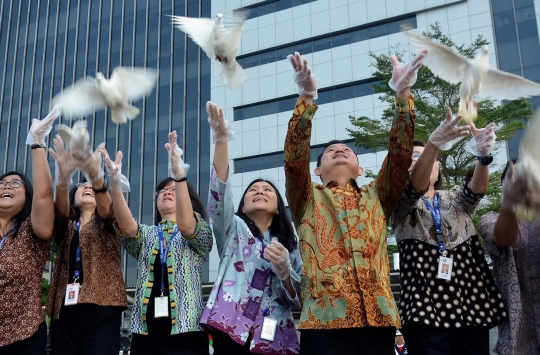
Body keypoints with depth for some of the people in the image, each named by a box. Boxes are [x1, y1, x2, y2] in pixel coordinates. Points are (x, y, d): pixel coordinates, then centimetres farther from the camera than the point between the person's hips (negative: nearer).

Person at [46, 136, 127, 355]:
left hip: (101, 309, -2)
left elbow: (106, 210, -8)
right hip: (64, 310, 2)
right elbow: (60, 212, -3)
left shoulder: (108, 225, 16)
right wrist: (63, 179, -27)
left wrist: (96, 176, -31)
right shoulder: (64, 226, 21)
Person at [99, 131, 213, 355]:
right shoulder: (146, 235, 17)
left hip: (185, 333, -3)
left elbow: (185, 225, -17)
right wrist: (115, 184, -24)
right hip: (145, 334, 3)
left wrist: (179, 175, -31)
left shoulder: (201, 234, 8)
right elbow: (126, 227, -7)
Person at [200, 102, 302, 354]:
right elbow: (219, 192, -8)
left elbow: (300, 300, 9)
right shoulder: (234, 229, 11)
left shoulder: (290, 246, 16)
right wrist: (221, 139, -20)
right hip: (233, 335, -2)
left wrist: (284, 269, -9)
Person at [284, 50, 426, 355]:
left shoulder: (377, 198, 21)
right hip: (325, 320, -2)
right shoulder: (308, 199, 15)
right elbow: (295, 156, -1)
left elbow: (401, 153, 9)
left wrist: (403, 93, 0)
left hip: (378, 319, 2)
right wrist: (307, 96, -12)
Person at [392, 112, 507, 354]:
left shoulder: (456, 200, 17)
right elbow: (416, 186, -17)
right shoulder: (400, 204, 6)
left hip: (473, 307, 3)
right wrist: (434, 142, -36)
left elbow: (476, 188, -6)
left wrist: (483, 155, -29)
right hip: (426, 310, -3)